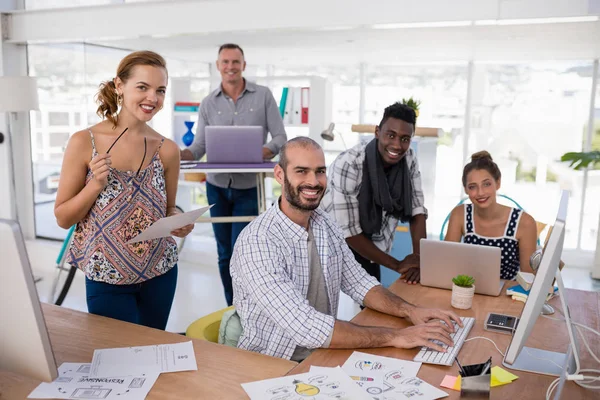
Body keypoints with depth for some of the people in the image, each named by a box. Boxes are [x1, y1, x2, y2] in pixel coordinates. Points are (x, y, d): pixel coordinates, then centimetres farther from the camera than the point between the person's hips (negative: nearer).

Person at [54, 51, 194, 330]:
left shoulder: (167, 149, -4)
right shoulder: (84, 142, -11)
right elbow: (62, 219, -6)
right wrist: (96, 184, -21)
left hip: (159, 273, 3)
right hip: (107, 278, -3)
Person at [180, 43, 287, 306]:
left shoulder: (263, 95, -1)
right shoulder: (208, 103, 4)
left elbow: (281, 137, -4)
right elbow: (199, 147, 1)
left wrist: (267, 151, -25)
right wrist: (178, 155, -19)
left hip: (248, 188, -3)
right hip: (217, 187, 3)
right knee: (224, 252, 11)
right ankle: (231, 307, 26)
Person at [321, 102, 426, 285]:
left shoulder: (409, 160, -10)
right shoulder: (348, 165, -28)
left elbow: (416, 210, -5)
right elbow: (347, 231, -26)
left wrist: (419, 257, -22)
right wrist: (397, 265, -24)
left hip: (370, 252, 5)